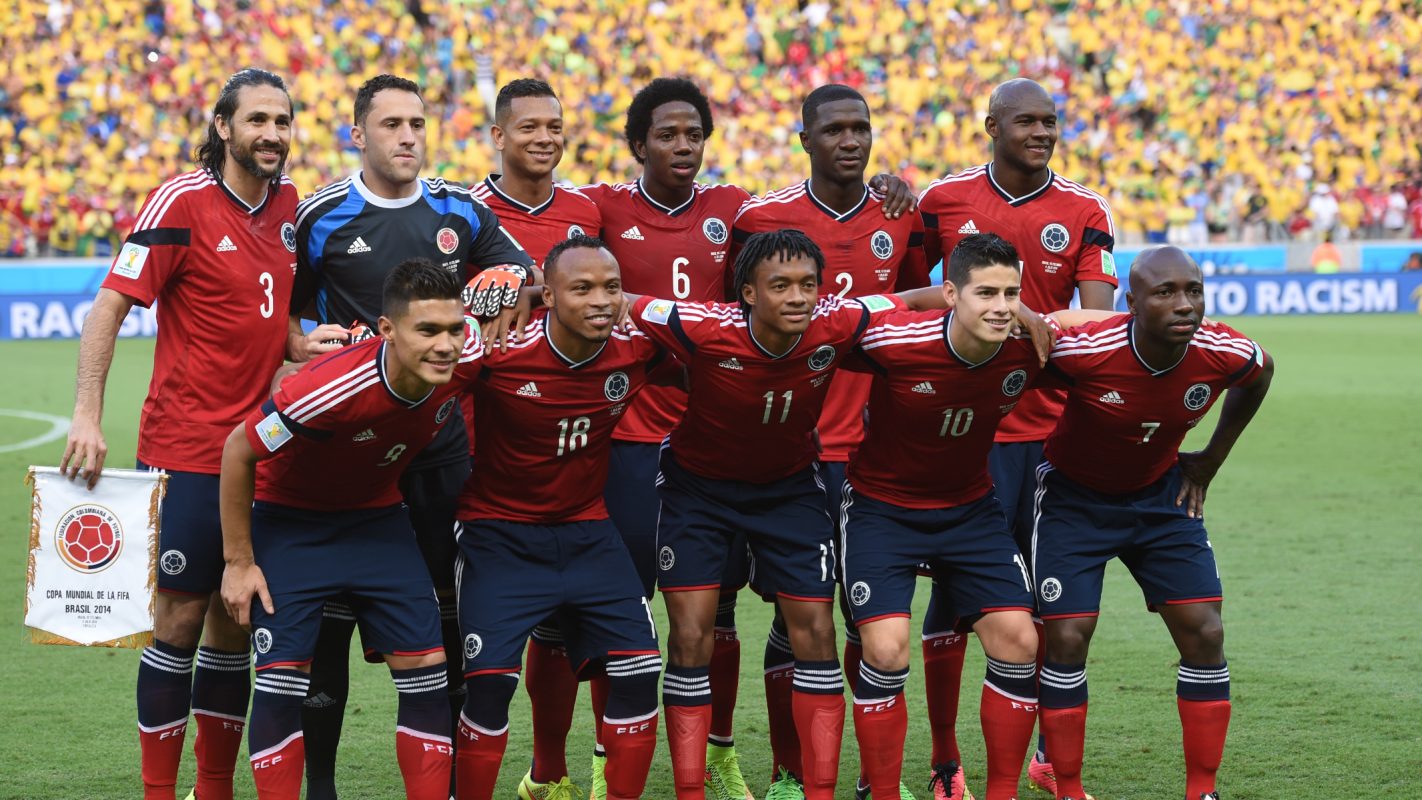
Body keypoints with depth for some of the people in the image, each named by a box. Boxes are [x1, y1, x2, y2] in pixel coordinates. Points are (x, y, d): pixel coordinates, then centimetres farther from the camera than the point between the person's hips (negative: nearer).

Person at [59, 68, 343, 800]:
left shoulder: (288, 204, 8)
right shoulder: (183, 200, -10)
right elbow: (110, 305, -12)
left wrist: (300, 344, 1)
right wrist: (87, 415, -20)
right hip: (185, 450, -6)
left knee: (236, 617, 9)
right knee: (180, 615, -3)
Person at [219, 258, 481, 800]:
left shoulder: (467, 359, -23)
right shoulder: (332, 388, -37)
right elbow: (238, 450, -21)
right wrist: (238, 561, -16)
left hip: (378, 517, 5)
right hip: (291, 522, -5)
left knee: (427, 671, -2)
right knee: (283, 676, -13)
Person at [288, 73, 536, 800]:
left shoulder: (460, 213, 6)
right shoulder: (321, 218, -3)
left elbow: (524, 275, 18)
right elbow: (283, 311, 5)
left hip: (443, 433, 3)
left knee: (457, 600, 6)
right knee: (332, 607, -1)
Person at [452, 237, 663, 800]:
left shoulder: (637, 347, -12)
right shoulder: (500, 352, -23)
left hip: (587, 530, 4)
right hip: (502, 534, -4)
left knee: (638, 670, -4)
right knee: (490, 679, -13)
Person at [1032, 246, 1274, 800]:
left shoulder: (1225, 354, -21)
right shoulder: (1083, 350, -33)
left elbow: (1260, 374, 4)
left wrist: (1210, 460, 6)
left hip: (1160, 494, 3)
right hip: (1075, 497, -3)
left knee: (1204, 634, -4)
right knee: (1067, 638, -10)